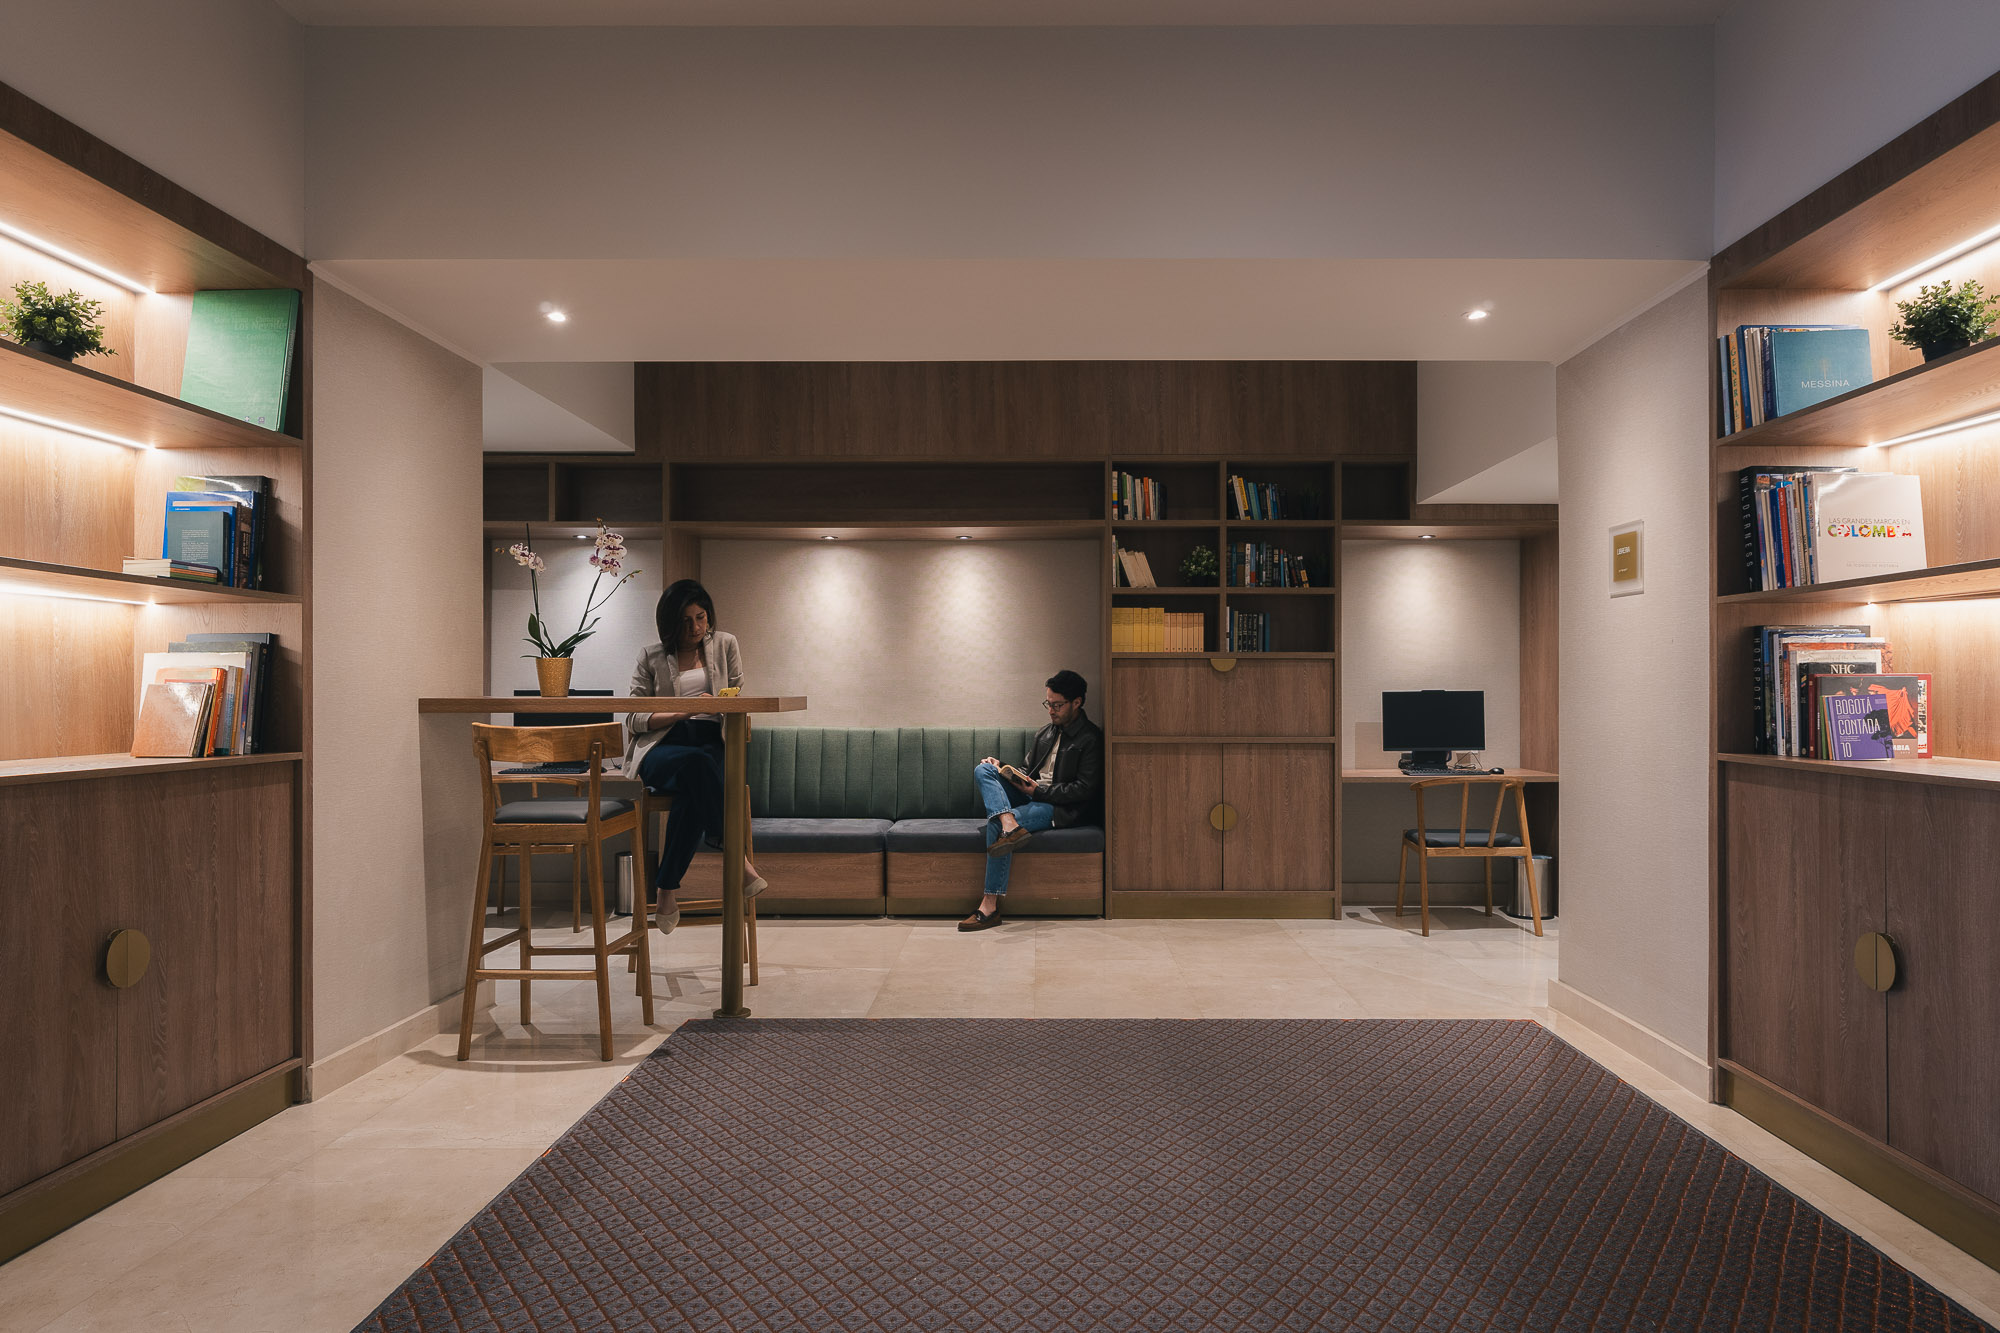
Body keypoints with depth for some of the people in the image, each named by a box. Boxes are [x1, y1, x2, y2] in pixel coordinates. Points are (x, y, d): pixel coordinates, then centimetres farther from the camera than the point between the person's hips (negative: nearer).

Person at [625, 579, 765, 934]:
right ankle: (737, 858, -35)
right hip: (661, 748, -1)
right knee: (695, 762, -39)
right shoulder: (651, 657, 14)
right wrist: (685, 711, -11)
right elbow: (634, 719, 5)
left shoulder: (725, 645, 18)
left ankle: (666, 892, -26)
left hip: (711, 743, 1)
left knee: (692, 795, -37)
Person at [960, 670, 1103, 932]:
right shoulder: (1045, 733, 19)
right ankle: (1010, 825, -39)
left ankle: (990, 906, -27)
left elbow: (1085, 789, -13)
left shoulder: (1090, 739, -6)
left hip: (1061, 807, -8)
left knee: (995, 823, -29)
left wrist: (1039, 791, -17)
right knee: (983, 769, -13)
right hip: (1032, 795, 8)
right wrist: (1003, 768, 4)